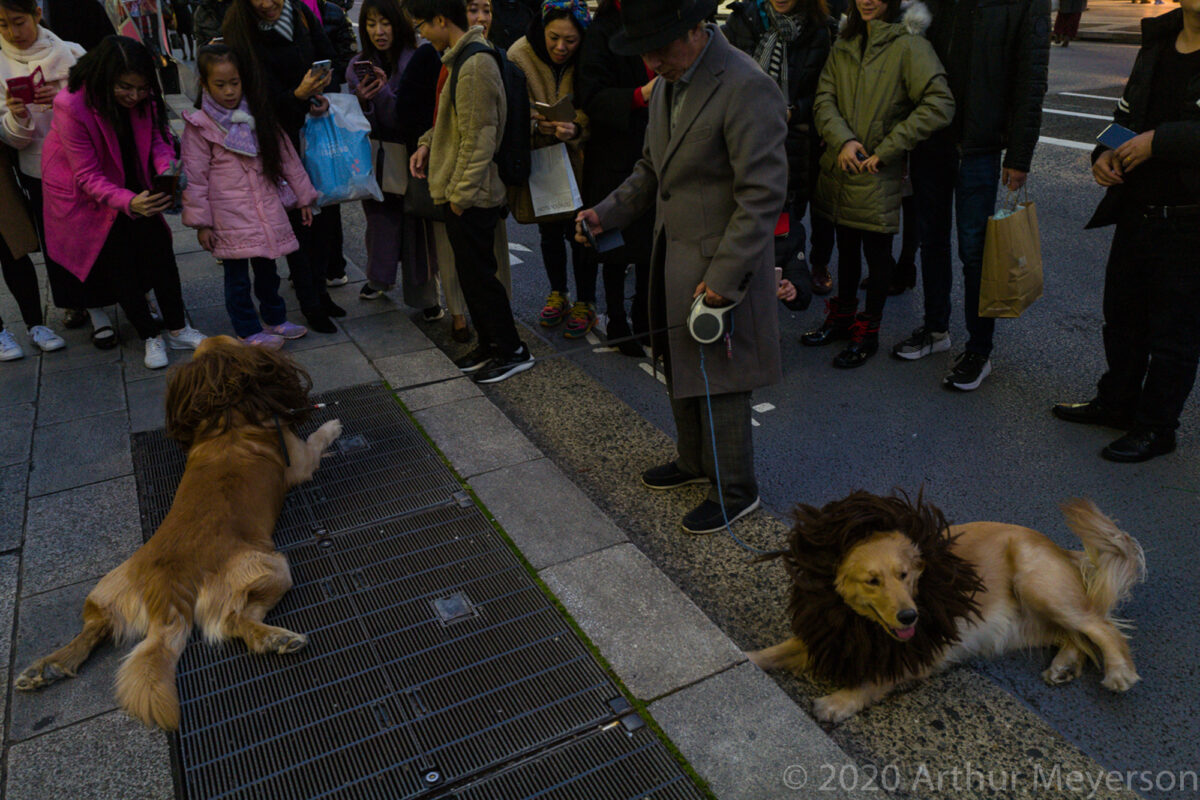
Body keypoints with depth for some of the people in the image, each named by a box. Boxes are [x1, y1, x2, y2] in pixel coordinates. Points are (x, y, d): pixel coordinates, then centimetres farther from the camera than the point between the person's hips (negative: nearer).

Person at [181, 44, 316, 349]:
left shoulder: (258, 114, 8)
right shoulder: (199, 125, -5)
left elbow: (286, 156, 13)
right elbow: (195, 177, -5)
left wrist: (303, 196, 13)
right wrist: (201, 222, -7)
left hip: (267, 209, 4)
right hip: (230, 216, -4)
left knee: (267, 268, 16)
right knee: (237, 276, 2)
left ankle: (275, 320, 32)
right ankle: (249, 331, 15)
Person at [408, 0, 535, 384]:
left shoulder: (475, 64, -19)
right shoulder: (462, 57, 12)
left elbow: (478, 137, -21)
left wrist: (462, 193, -18)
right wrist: (428, 143, 7)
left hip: (472, 196, -10)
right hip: (461, 191, 10)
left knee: (478, 274, -1)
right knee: (471, 272, 15)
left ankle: (512, 351, 12)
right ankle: (490, 345, 28)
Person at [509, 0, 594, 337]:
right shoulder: (520, 56, -12)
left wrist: (575, 129, -37)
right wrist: (534, 121, -33)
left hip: (577, 160, -2)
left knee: (579, 231, 0)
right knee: (548, 230, 14)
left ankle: (585, 303, 19)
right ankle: (557, 295, 35)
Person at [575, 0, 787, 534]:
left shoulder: (746, 88, -20)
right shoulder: (667, 85, 9)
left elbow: (763, 195, -21)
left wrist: (722, 278, -23)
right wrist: (606, 213, 5)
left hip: (720, 268, -9)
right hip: (671, 261, 9)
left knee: (717, 383, 2)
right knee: (679, 368, 20)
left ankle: (735, 493, 21)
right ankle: (695, 462, 41)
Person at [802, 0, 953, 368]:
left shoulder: (909, 45, -11)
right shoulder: (844, 45, 8)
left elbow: (939, 105, -19)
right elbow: (825, 99, 1)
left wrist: (885, 150, -17)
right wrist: (843, 140, -17)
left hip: (879, 174, -5)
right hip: (840, 168, 6)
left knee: (877, 251, 6)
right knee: (846, 245, 18)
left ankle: (867, 331, 20)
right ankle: (842, 316, 35)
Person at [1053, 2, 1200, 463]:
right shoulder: (1157, 45, 8)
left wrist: (1161, 140, -27)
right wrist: (1105, 154, 0)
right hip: (1136, 213, 7)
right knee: (1123, 316, 19)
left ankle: (1155, 427, 23)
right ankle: (1116, 403, 39)